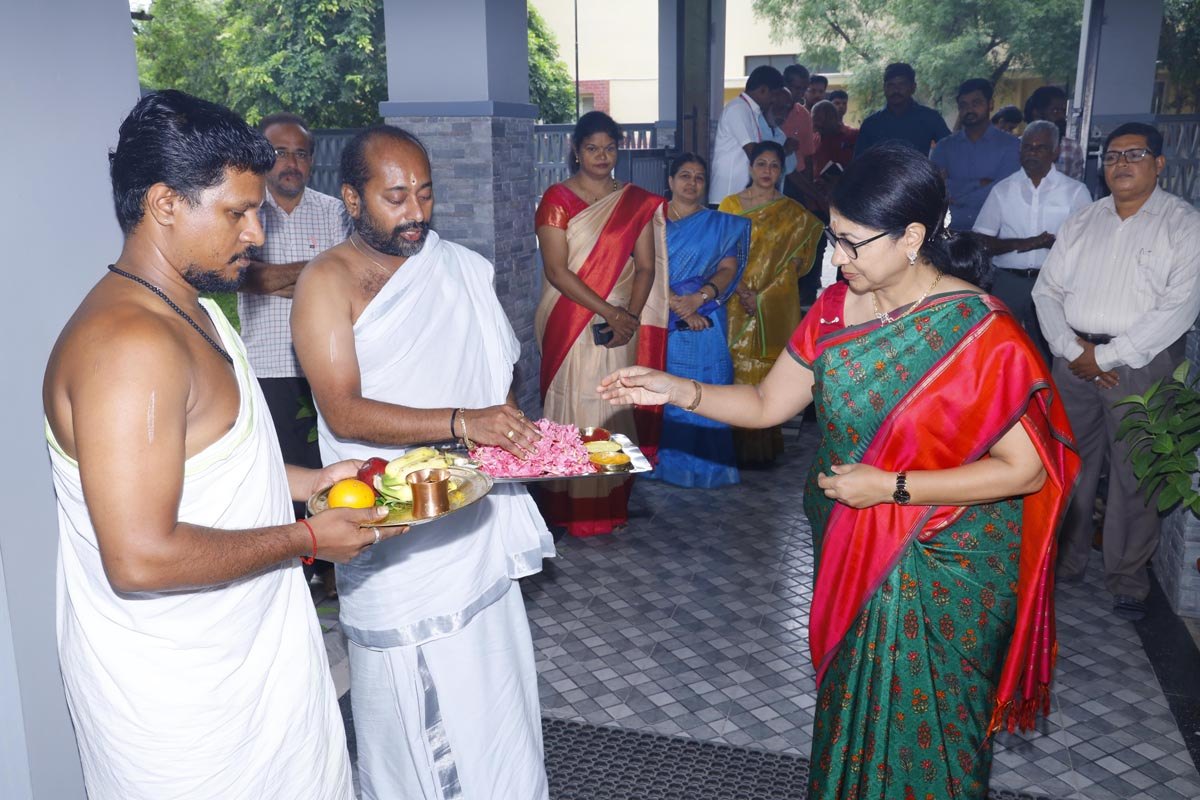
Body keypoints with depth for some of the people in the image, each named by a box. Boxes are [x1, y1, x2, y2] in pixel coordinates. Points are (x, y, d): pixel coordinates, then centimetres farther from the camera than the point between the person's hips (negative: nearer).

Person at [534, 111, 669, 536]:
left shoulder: (637, 202, 8)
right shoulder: (557, 199, -2)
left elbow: (646, 267, 5)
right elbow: (557, 271, -10)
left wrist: (631, 316, -11)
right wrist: (609, 312, -15)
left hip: (621, 324, 3)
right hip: (571, 323, -3)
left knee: (617, 409, 6)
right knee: (574, 408, 0)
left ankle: (612, 502, 18)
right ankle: (573, 509, 10)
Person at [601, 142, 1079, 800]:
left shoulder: (979, 333, -20)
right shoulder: (835, 309, -3)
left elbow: (1027, 469, -19)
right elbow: (767, 403, 0)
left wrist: (891, 487, -22)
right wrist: (674, 390, -13)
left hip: (941, 573, -5)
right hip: (849, 556, 5)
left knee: (919, 725, 12)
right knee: (850, 706, 21)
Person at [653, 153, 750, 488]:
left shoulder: (720, 225, 11)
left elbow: (728, 268, -1)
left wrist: (700, 297, -20)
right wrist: (679, 306, -18)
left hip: (705, 323, 1)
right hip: (662, 320, -1)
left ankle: (704, 466, 10)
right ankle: (665, 461, 11)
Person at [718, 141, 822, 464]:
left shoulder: (794, 213, 7)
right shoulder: (730, 204, 7)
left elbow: (798, 259, 2)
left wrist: (764, 297, -10)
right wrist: (741, 290, -13)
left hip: (776, 306, 0)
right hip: (736, 303, 0)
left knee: (768, 371, 1)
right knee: (736, 368, -2)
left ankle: (764, 445, 9)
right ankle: (736, 445, 6)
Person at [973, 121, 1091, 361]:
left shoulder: (1076, 192, 4)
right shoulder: (1002, 190, 9)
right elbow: (982, 242, 3)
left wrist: (1055, 243, -22)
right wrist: (1021, 244, -13)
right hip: (1007, 282, 1)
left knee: (1046, 353, 2)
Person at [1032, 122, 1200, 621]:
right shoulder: (1081, 223, 11)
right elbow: (1048, 289, 9)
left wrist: (1106, 357, -14)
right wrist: (1070, 347, -7)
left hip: (1141, 361, -4)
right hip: (1074, 357, 4)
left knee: (1132, 474, 0)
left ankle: (1127, 581, 14)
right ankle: (1064, 561, 25)